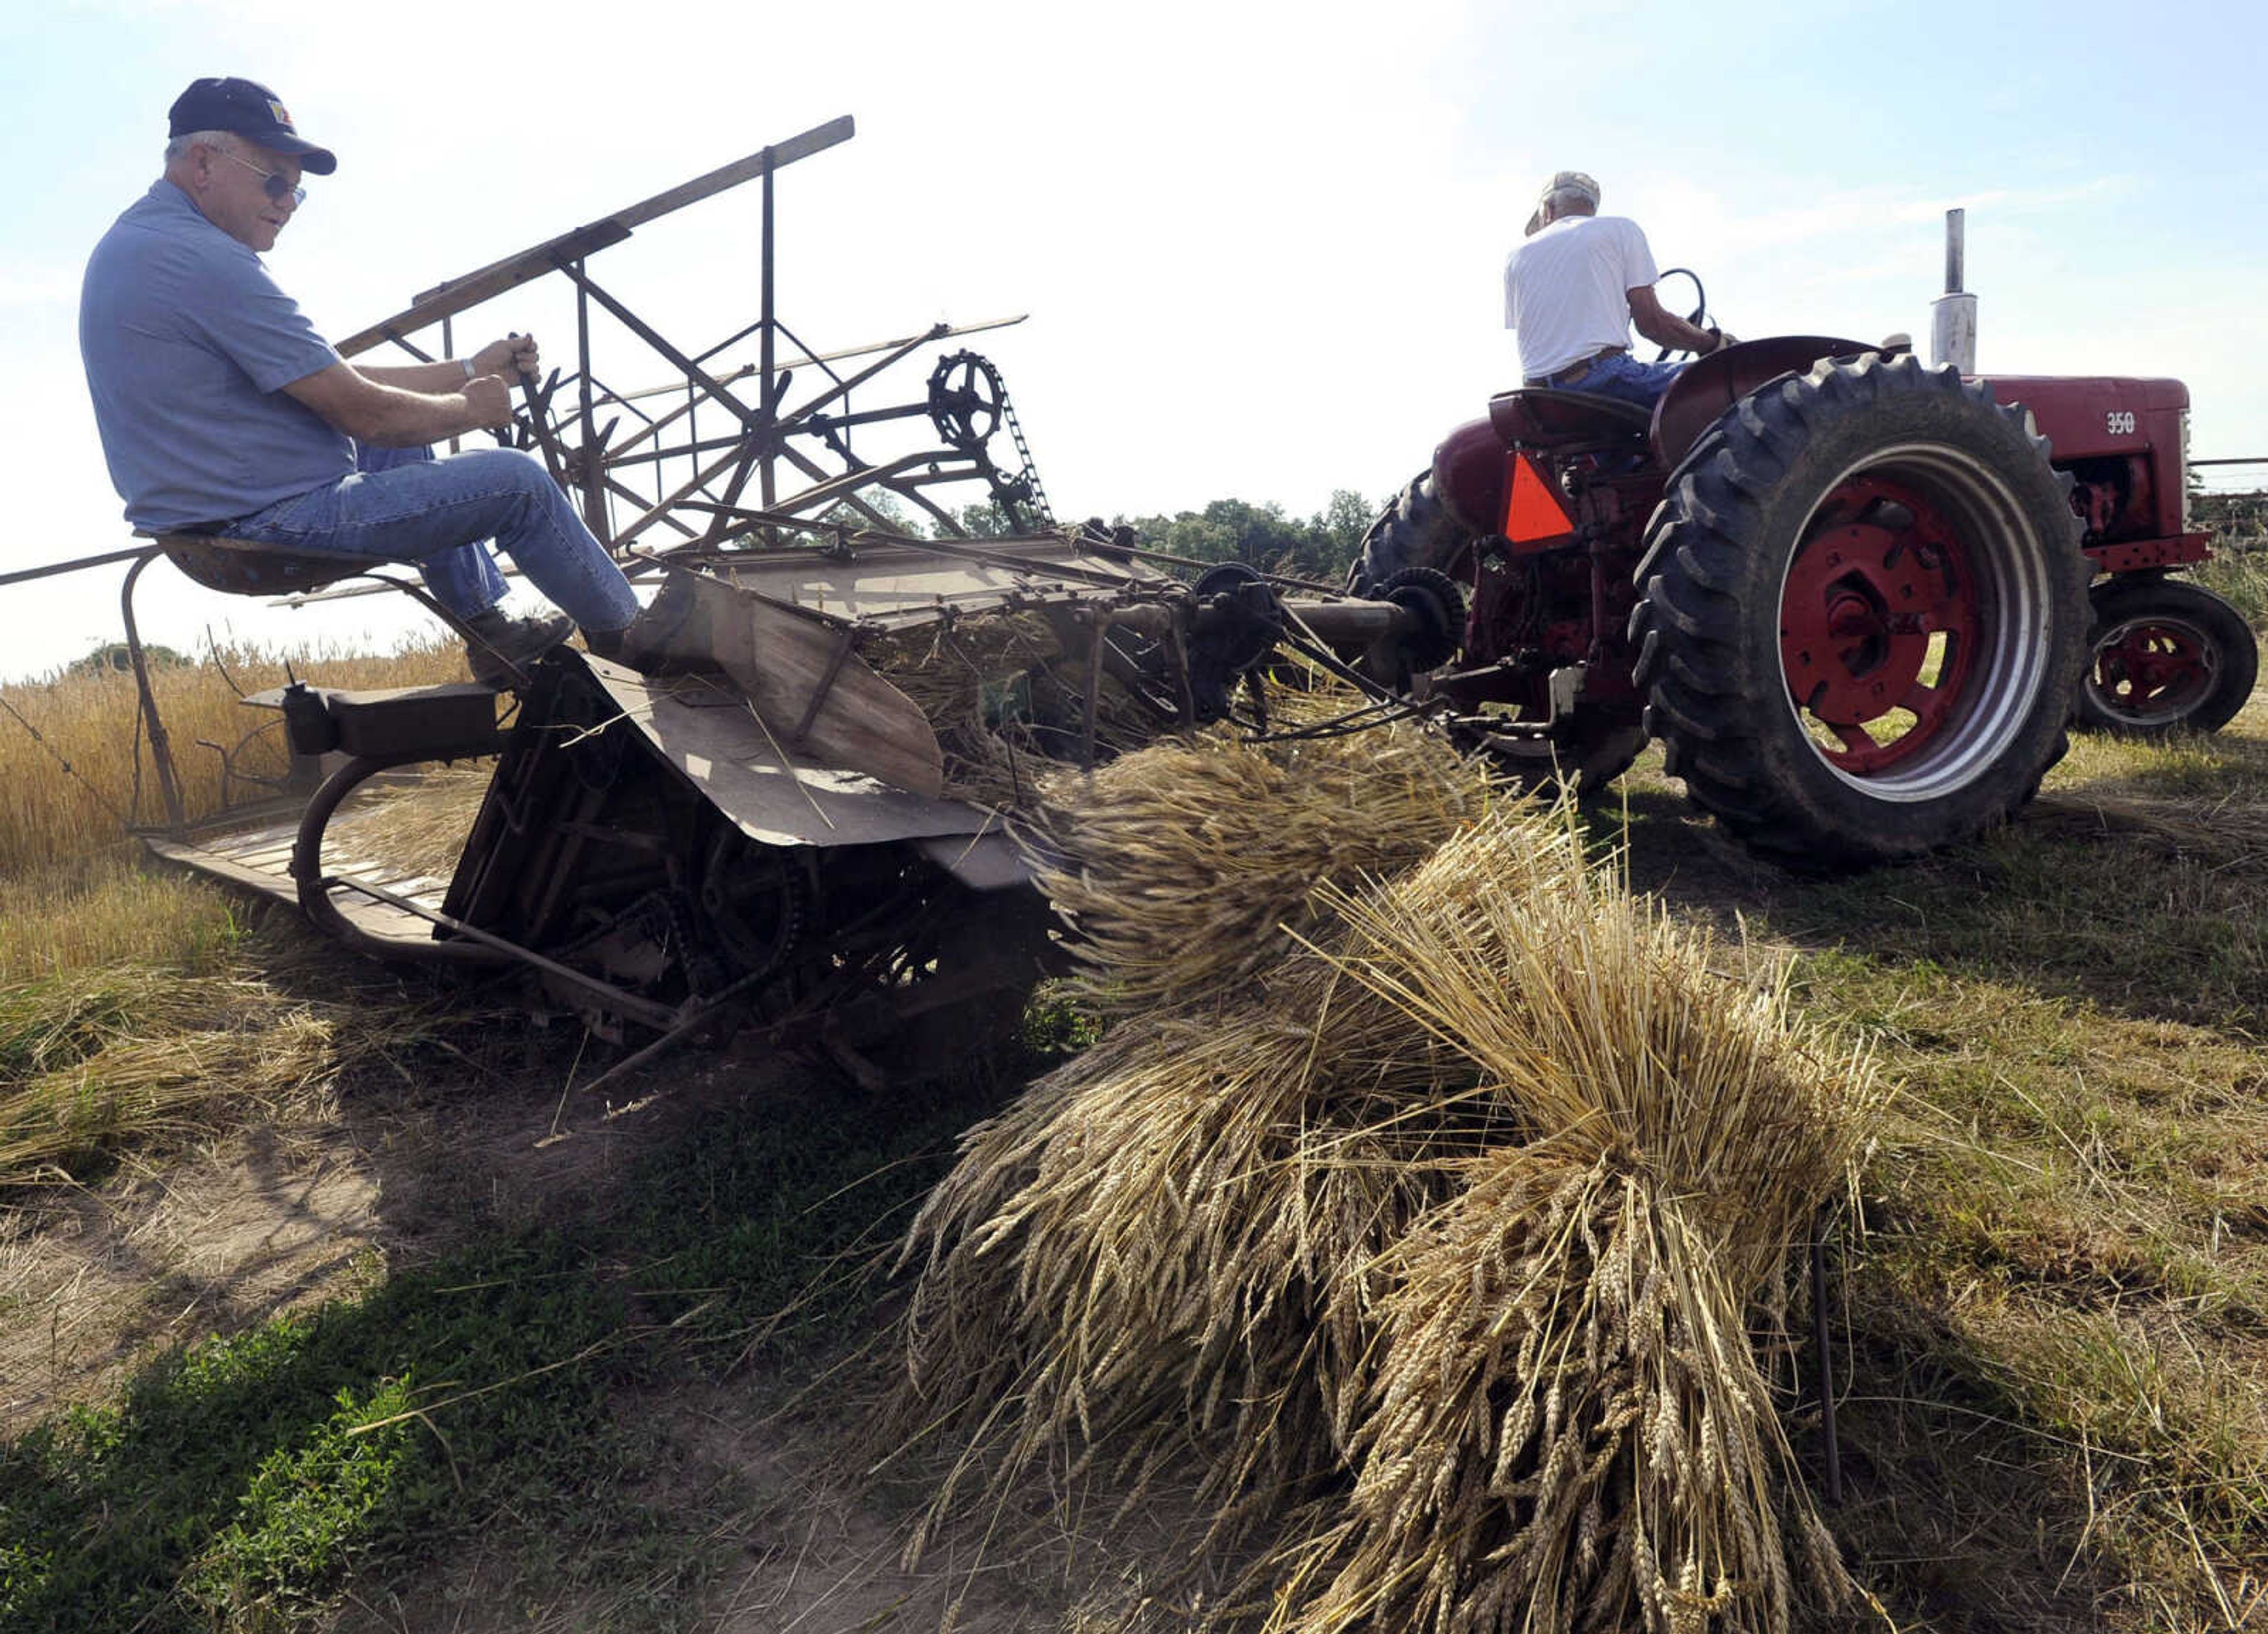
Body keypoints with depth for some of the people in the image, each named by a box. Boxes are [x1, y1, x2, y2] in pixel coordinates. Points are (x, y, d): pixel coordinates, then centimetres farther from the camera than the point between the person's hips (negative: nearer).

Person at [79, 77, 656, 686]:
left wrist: (470, 370, 12)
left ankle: (491, 633, 31)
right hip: (266, 526, -11)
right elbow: (363, 414, -19)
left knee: (404, 451, 30)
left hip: (208, 513, 11)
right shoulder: (208, 261, -20)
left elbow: (336, 380, 14)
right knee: (517, 481, -5)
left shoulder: (136, 238, 15)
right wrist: (472, 407, -1)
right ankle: (628, 634, 14)